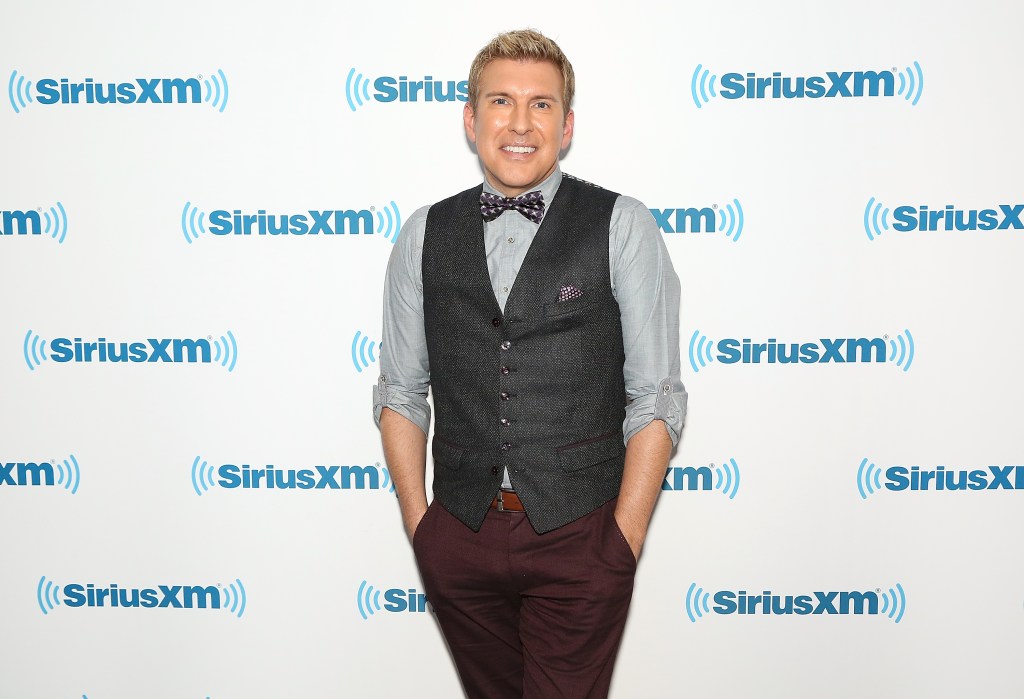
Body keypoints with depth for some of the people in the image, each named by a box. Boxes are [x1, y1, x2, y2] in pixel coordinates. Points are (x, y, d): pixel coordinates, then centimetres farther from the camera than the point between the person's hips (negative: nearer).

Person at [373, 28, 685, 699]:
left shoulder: (623, 227, -4)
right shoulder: (425, 235, 5)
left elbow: (656, 397, -5)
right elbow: (400, 391, 9)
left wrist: (625, 539, -9)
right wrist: (419, 521, 2)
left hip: (581, 538, -3)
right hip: (459, 536, 3)